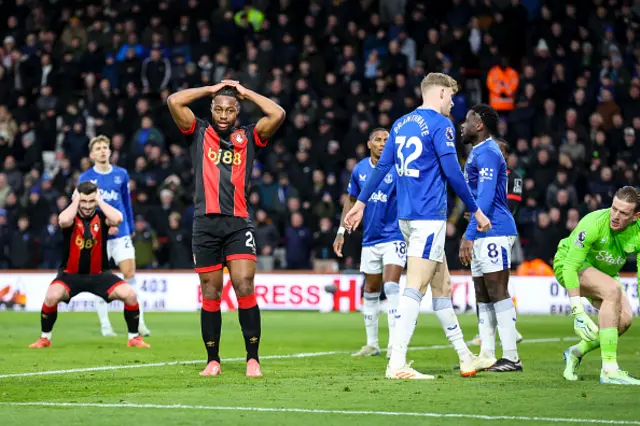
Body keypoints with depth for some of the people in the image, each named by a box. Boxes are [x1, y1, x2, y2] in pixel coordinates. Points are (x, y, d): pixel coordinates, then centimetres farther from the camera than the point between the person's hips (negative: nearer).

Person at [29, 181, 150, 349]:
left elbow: (117, 219, -31)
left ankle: (134, 338, 0)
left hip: (99, 274, 1)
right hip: (71, 274, -1)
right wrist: (75, 201, -21)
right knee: (52, 295, -31)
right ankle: (45, 338, -8)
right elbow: (64, 221, -37)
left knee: (130, 294, -19)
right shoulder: (71, 217, -10)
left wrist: (99, 200, -19)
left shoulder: (101, 216, -7)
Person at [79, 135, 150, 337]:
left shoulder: (121, 174, 6)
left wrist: (131, 228, 19)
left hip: (121, 232, 1)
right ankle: (105, 325, 9)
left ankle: (139, 322, -4)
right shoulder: (85, 178, -1)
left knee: (130, 273, -7)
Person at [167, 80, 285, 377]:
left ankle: (253, 359, -7)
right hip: (206, 224, 0)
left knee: (245, 288, -12)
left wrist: (245, 92, 9)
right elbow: (174, 101, -1)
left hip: (239, 224, 0)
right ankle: (213, 361, 11)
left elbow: (278, 114, -1)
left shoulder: (247, 137, 13)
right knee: (210, 295, 2)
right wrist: (211, 89, 8)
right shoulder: (198, 134, 12)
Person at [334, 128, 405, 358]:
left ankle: (394, 344, -16)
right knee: (370, 292, 10)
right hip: (370, 239, 5)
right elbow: (351, 200, 16)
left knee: (391, 287, -17)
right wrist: (341, 231, 13)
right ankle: (372, 344, 21)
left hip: (394, 237, -5)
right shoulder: (359, 170, 4)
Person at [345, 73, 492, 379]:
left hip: (406, 216, 9)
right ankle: (397, 364, -19)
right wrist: (476, 210, -4)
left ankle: (465, 358, 22)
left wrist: (361, 202, 20)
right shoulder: (440, 124, -9)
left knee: (442, 285, 15)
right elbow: (452, 172, -12)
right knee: (415, 288, -12)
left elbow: (381, 167, 15)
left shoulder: (401, 123, 14)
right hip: (429, 216, -9)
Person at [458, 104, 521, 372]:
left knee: (497, 292, -11)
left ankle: (511, 357, -12)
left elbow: (485, 198, -21)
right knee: (483, 296, 9)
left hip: (494, 232, -11)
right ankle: (486, 357, 11)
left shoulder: (487, 152, -12)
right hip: (483, 234, 11)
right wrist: (470, 234, 24)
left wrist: (469, 236, -25)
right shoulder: (479, 152, 21)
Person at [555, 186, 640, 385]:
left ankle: (577, 352, 10)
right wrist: (578, 311, -36)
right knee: (613, 289, -34)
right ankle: (609, 370, -35)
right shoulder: (594, 223, -33)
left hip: (605, 272, 6)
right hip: (569, 264, -6)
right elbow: (570, 265, -32)